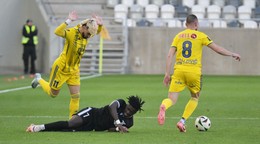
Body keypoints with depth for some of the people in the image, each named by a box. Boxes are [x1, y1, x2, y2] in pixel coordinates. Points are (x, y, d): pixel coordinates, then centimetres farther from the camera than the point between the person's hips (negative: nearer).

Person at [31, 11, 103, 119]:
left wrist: (99, 24, -5)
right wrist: (69, 21, -52)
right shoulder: (72, 32, -25)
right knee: (53, 93, 13)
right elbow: (57, 32, -45)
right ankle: (39, 80, 40)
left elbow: (97, 31, 18)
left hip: (74, 69, 6)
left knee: (75, 97, -2)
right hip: (62, 67, -6)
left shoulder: (86, 34, -4)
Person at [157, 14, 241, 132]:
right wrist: (232, 54, 18)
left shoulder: (178, 36, 13)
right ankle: (182, 121, 6)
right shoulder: (200, 36, 5)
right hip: (194, 72, -2)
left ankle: (163, 107, -39)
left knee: (172, 99, -2)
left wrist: (167, 73, 7)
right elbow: (217, 49, 4)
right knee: (195, 98, 21)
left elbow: (170, 55, 6)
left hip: (179, 70, 2)